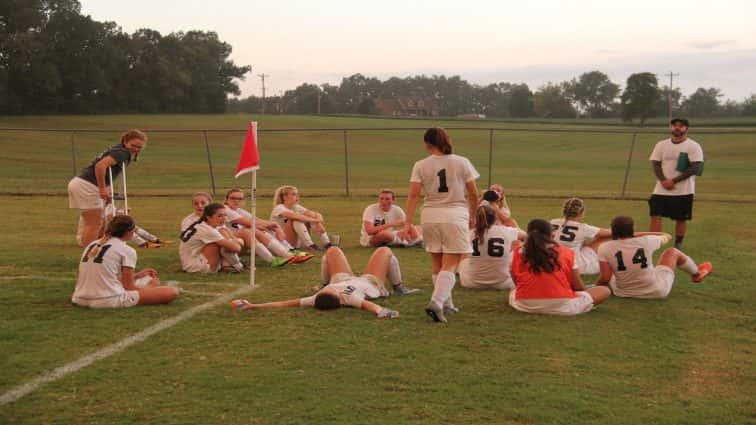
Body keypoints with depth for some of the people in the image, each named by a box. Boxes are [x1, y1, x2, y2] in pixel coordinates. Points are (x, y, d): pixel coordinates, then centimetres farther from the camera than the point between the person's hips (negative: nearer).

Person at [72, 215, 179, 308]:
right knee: (173, 292, -6)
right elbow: (129, 287, -2)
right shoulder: (127, 250, -3)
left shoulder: (92, 244, 18)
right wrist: (152, 285, 18)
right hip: (109, 301, -8)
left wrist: (136, 275, 31)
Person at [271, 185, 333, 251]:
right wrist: (313, 220, -32)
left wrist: (318, 223, -26)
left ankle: (327, 244, -17)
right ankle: (310, 245, -31)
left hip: (298, 242, 7)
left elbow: (317, 214, -5)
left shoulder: (296, 207, 6)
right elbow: (295, 216, -34)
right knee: (296, 219, -27)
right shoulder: (279, 208, -14)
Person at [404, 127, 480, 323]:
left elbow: (413, 195, -6)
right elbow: (474, 194, 2)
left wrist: (408, 222, -6)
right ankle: (437, 302, -21)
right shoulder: (462, 162, 1)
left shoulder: (421, 165, 1)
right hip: (455, 215, -2)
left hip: (430, 216, 2)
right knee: (450, 265, -3)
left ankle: (446, 303, 28)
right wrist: (471, 216, 17)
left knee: (437, 264, 17)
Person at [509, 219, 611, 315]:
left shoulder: (519, 253, 2)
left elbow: (518, 284, 9)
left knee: (512, 291, 37)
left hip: (525, 305, 0)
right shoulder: (565, 252, 0)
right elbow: (578, 287, 5)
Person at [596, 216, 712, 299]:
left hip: (623, 293, 0)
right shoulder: (646, 241, -12)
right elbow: (666, 237, 10)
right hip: (657, 291, 0)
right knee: (672, 252, 22)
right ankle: (697, 273, 48)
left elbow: (605, 278, -17)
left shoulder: (605, 248, -15)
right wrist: (667, 236, 32)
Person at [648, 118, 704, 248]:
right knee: (655, 216, -5)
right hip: (661, 189, 3)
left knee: (681, 219, 6)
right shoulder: (661, 145, 7)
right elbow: (656, 164, 5)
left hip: (684, 190, -3)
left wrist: (674, 181, -17)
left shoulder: (693, 146, -5)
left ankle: (678, 245, 20)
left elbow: (695, 168, -12)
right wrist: (663, 180, -15)